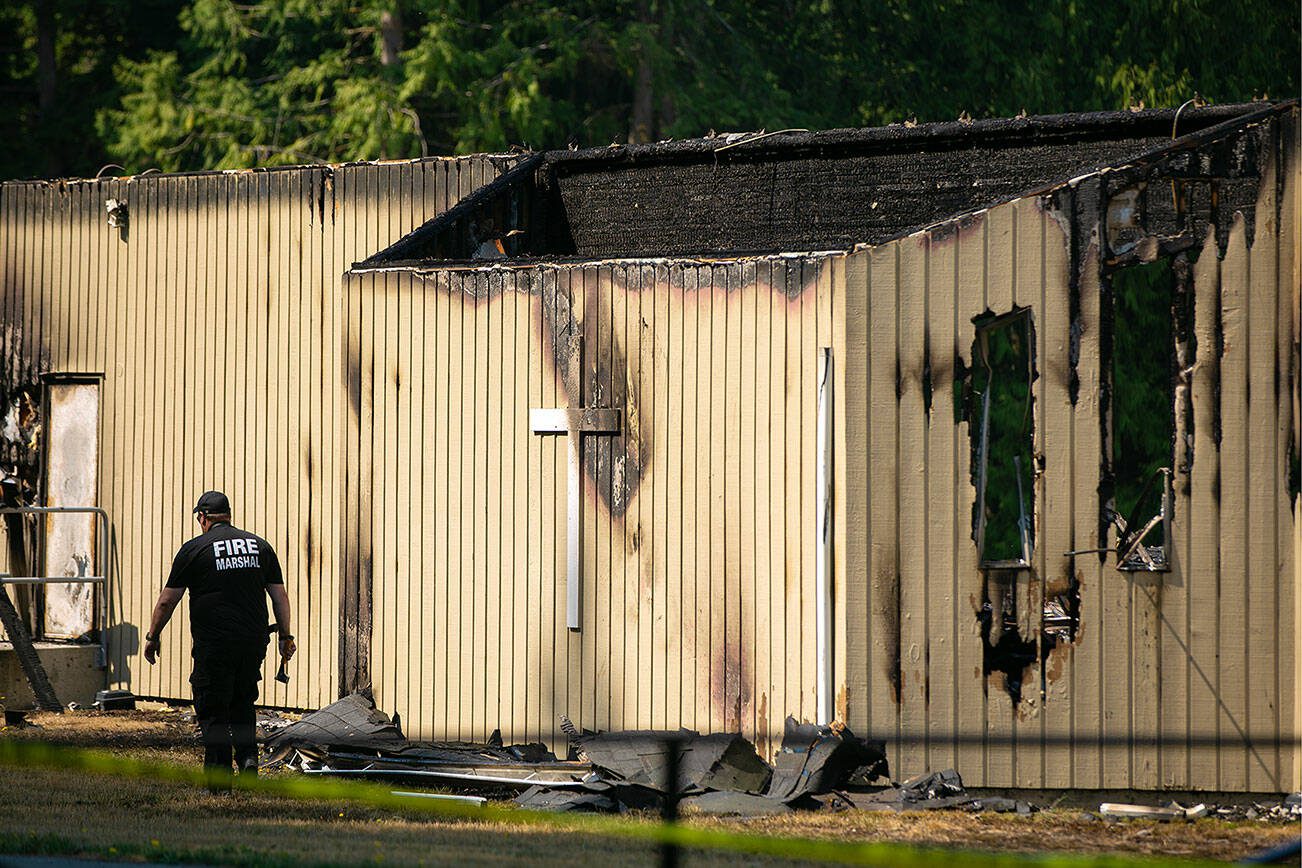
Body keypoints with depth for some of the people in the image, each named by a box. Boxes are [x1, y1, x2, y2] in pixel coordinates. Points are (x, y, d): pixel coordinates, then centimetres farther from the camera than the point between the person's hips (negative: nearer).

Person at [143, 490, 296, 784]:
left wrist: (153, 636, 13)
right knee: (243, 704, 20)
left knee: (213, 710, 3)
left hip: (213, 645, -4)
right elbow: (280, 596, 12)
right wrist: (286, 637, 19)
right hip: (254, 643, 4)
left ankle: (219, 774, -1)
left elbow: (167, 600, 2)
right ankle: (248, 757, 1)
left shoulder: (194, 549, -1)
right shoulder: (260, 545, 11)